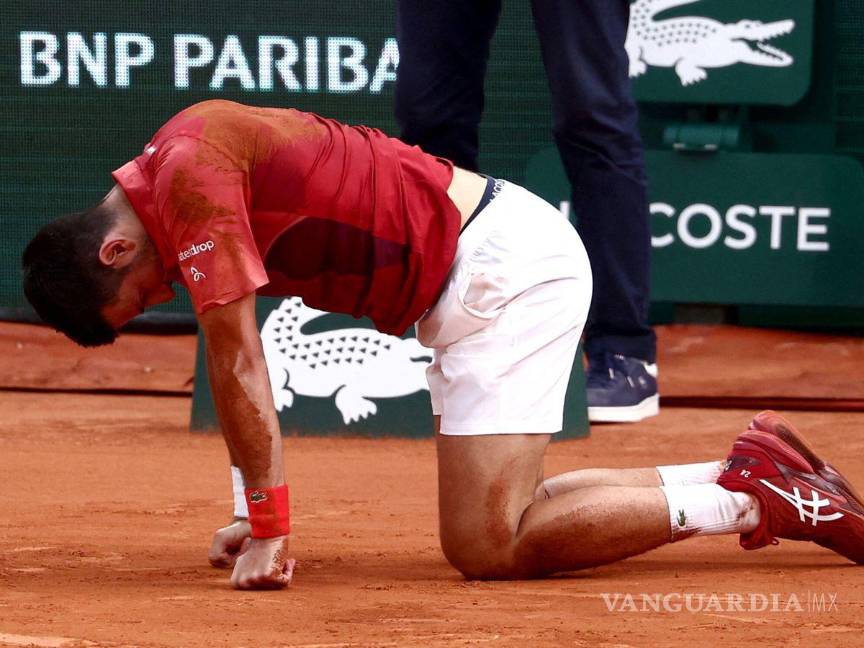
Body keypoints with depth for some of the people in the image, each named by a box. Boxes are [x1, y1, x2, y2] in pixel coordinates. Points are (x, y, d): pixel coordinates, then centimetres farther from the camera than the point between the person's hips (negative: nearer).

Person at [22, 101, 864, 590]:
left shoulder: (191, 177, -17)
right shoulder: (174, 169, 13)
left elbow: (237, 365, -16)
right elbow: (236, 364, 19)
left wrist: (269, 527, -11)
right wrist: (253, 513, 15)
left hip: (506, 267, -10)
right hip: (478, 276, 10)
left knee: (485, 546, -15)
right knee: (492, 522, 16)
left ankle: (754, 501, -9)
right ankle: (747, 472, 17)